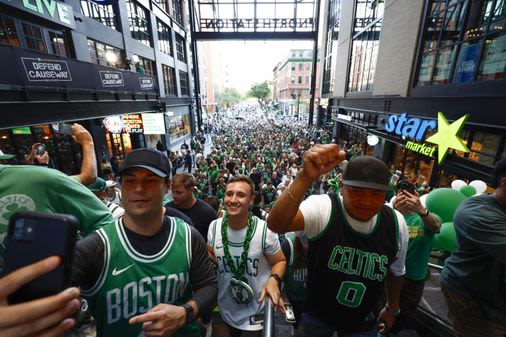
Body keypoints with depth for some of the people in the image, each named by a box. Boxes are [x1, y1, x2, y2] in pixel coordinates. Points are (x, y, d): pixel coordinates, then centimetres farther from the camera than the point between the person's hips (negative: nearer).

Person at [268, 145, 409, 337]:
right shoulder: (323, 208, -29)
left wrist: (392, 309, 16)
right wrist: (307, 177, -60)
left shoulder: (396, 224, -15)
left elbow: (396, 271, 3)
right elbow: (276, 224, -48)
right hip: (317, 315, -2)